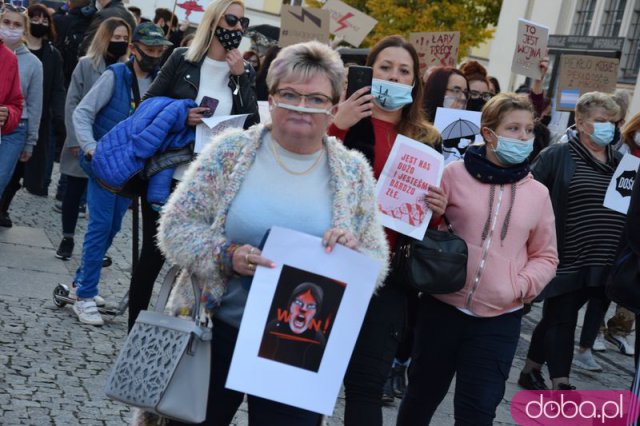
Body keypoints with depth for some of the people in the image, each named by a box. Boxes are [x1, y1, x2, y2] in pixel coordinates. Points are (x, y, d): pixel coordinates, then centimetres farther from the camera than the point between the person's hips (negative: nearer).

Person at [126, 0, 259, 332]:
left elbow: (252, 126, -4)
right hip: (168, 175, -2)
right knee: (153, 251, 4)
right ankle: (135, 328, 19)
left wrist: (240, 77, -11)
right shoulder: (183, 59, 0)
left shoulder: (244, 73, 7)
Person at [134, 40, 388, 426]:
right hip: (215, 331, 0)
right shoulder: (230, 151, -4)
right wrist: (227, 256, -21)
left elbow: (378, 263, 4)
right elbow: (175, 226, -4)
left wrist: (353, 253, -19)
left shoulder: (354, 174, 0)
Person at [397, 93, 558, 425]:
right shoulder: (454, 174, -4)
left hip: (500, 321, 1)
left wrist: (522, 285, -7)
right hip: (442, 308, -1)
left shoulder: (537, 193, 3)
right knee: (423, 395, 15)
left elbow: (545, 256, 11)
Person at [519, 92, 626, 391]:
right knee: (562, 321, 0)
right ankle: (561, 387, 2)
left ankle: (531, 371, 31)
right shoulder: (557, 157, -5)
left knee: (557, 319, 16)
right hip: (566, 259, -5)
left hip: (604, 263, 5)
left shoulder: (620, 162, 11)